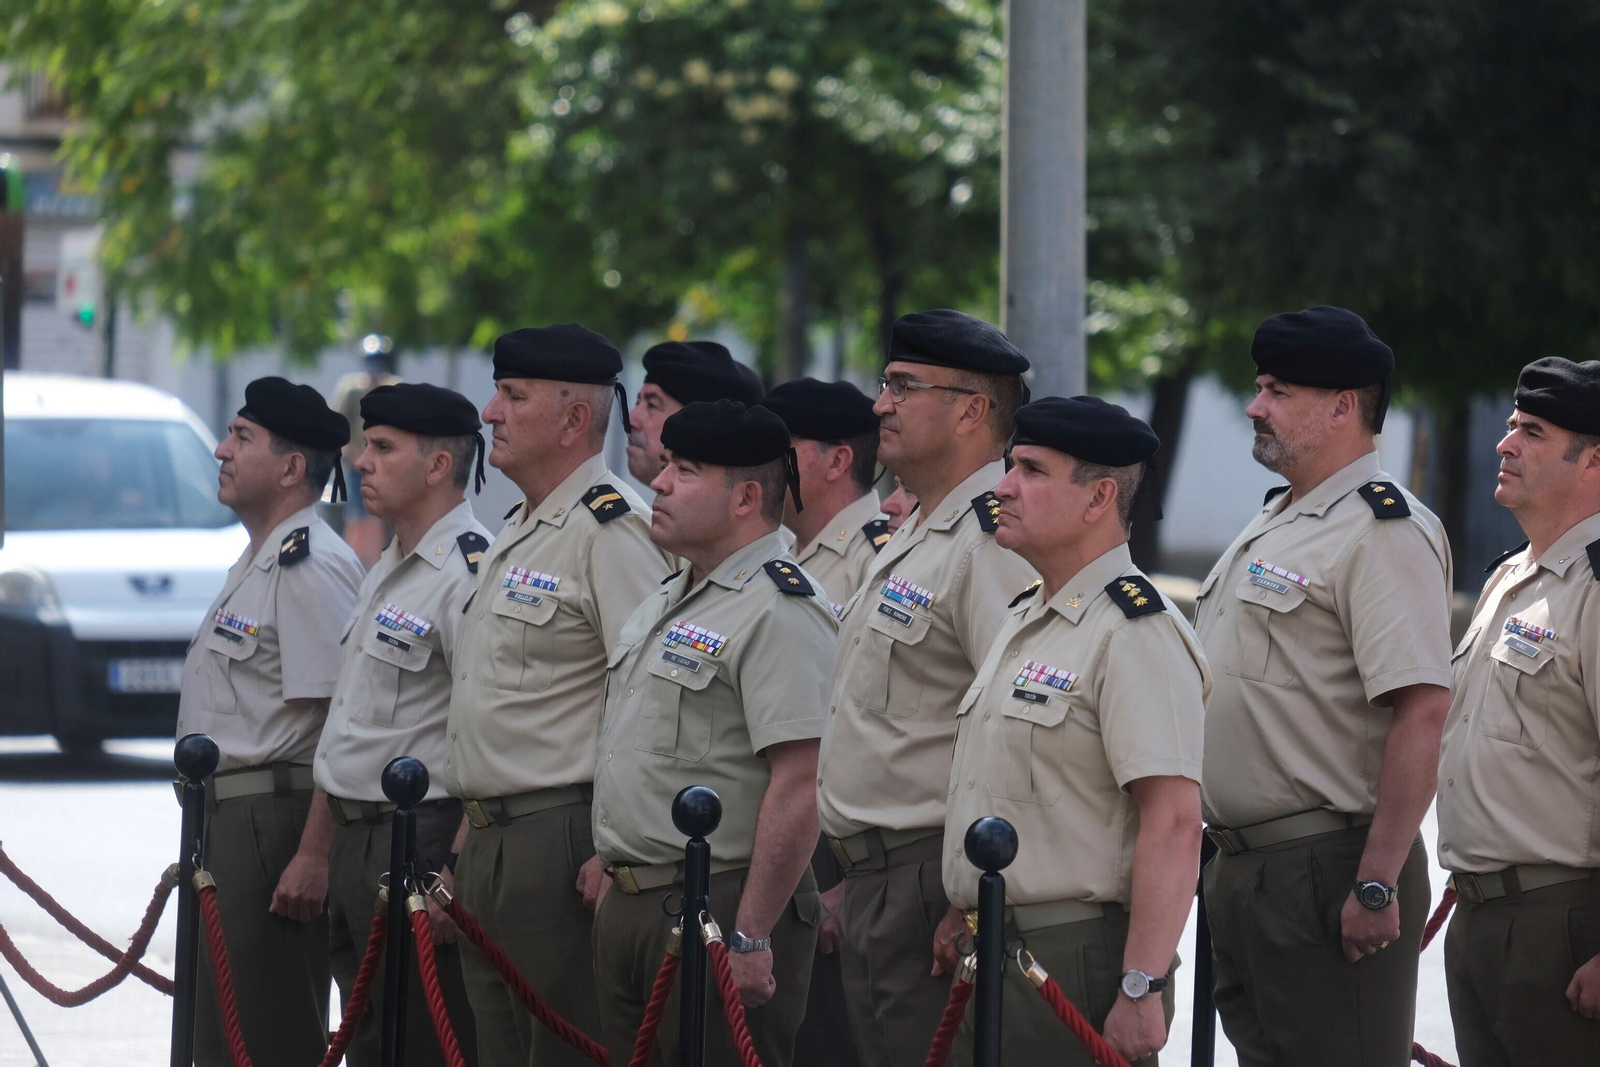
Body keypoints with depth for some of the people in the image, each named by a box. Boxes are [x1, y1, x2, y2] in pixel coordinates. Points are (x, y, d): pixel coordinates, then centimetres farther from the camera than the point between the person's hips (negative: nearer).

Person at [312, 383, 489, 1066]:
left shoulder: (469, 575, -16)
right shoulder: (386, 573, 17)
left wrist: (455, 874, -25)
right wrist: (320, 846, 20)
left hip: (419, 844, -10)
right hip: (354, 843, 10)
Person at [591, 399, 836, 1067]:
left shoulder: (778, 612, -15)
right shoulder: (666, 603, 16)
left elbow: (798, 790, -22)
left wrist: (749, 938, -24)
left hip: (720, 908, -10)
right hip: (629, 906, 10)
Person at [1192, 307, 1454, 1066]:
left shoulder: (1383, 532, -14)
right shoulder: (1274, 524, 17)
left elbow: (1422, 710, -22)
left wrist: (1377, 884, -25)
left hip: (1326, 872, -10)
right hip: (1241, 871, 10)